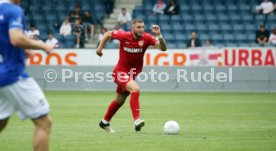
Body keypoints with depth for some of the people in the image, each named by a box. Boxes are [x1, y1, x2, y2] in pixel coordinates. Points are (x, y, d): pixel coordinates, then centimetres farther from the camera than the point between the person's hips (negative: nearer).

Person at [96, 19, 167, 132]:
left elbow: (163, 48, -26)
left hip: (133, 74, 5)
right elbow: (108, 34, 1)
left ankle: (104, 122, 42)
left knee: (119, 101, 21)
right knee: (135, 89, -31)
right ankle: (137, 121, -36)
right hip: (121, 72, -5)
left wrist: (159, 35, -41)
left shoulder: (146, 38, -15)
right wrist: (100, 48, 0)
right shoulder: (124, 36, -18)